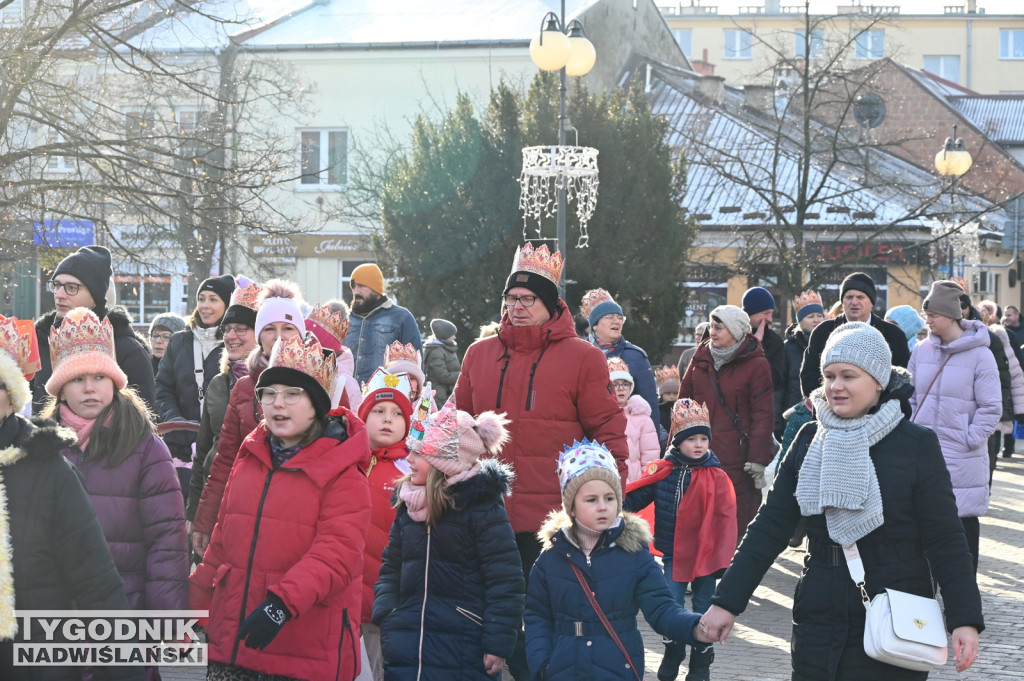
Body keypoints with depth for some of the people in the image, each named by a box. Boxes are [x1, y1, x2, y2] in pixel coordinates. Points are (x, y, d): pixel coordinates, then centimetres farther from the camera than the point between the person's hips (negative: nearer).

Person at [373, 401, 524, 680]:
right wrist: (385, 616, 2)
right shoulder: (408, 505, 11)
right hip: (406, 647, 6)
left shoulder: (482, 506, -8)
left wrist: (498, 643, -14)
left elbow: (505, 578, -10)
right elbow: (391, 567, 18)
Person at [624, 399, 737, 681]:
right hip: (674, 553, 2)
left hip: (704, 555, -2)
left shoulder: (716, 478, -10)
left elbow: (726, 520, -11)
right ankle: (673, 653, 26)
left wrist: (721, 559, -16)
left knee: (703, 609, 8)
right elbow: (637, 497, 3)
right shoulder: (663, 472, -3)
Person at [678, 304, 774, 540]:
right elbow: (684, 401, 16)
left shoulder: (756, 365, -5)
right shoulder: (701, 357, 11)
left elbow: (763, 414, -7)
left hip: (736, 456, -5)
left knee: (740, 519, -3)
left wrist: (758, 458, -12)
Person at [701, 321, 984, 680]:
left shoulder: (917, 444, -6)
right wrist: (727, 600, -1)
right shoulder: (810, 439, 5)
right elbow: (771, 525, 4)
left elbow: (945, 540, -7)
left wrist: (965, 619, -15)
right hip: (818, 620, 4)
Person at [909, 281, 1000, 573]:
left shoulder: (979, 354, -8)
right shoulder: (921, 351, 5)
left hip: (961, 457, -4)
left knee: (964, 519, 4)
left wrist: (970, 439, -11)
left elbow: (991, 407, -7)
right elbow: (910, 398, 13)